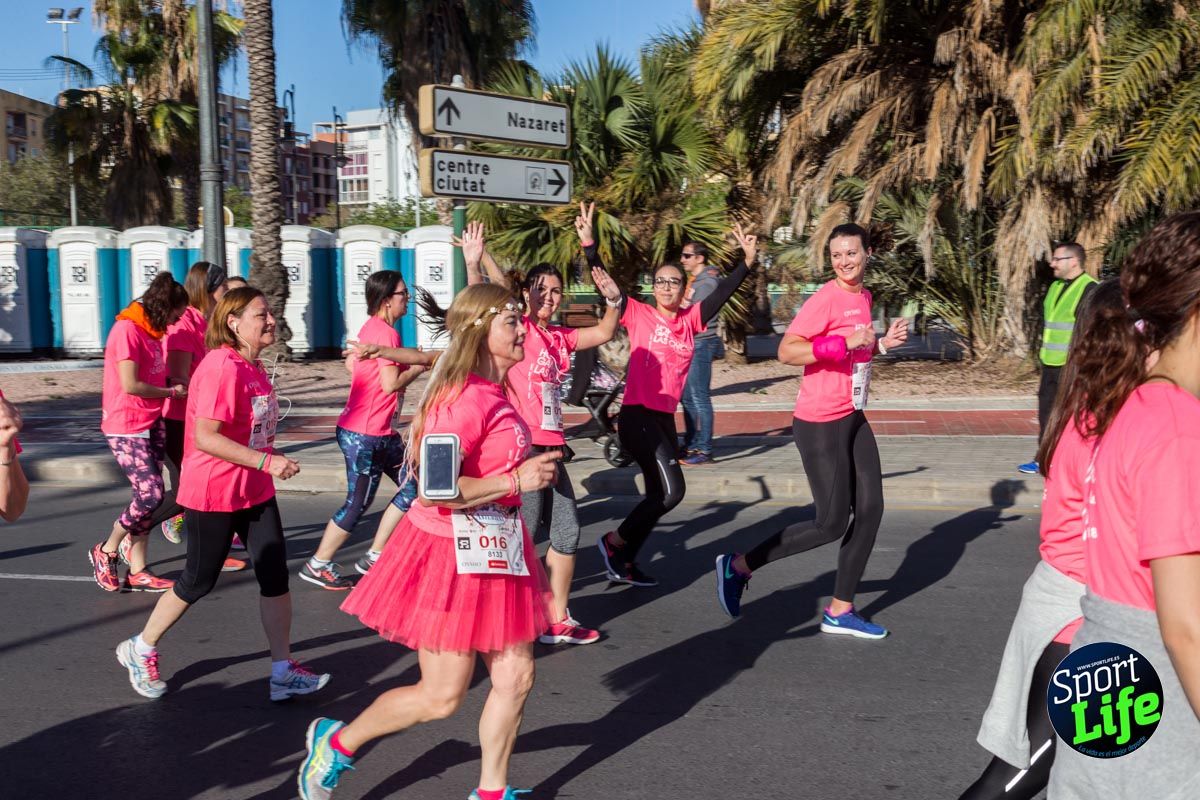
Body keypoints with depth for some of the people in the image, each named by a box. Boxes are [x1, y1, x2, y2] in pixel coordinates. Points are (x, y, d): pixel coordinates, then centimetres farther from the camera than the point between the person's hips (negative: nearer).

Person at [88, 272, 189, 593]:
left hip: (152, 424, 9)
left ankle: (137, 571, 12)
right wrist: (171, 392, -9)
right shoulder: (126, 330, -15)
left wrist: (175, 384, 3)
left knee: (150, 495, 6)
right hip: (125, 427, -9)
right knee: (151, 494, -12)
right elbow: (130, 385, -20)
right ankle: (106, 552, 10)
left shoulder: (151, 332, 13)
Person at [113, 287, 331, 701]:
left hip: (254, 491, 8)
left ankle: (283, 671, 12)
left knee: (275, 574, 4)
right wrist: (265, 461, -30)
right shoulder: (221, 367, -22)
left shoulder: (251, 365, 7)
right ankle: (141, 650, 31)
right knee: (198, 581, 7)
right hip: (213, 494, -8)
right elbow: (205, 437, -27)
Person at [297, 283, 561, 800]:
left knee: (516, 676, 11)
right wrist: (516, 480, -23)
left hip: (492, 554, 9)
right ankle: (337, 742, 25)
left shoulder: (489, 393, 8)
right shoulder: (465, 398, -23)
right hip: (451, 557, -9)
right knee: (441, 696, 3)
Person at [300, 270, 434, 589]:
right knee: (358, 502, 1)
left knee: (412, 486, 11)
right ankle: (317, 565, 16)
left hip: (382, 432, 10)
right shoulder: (386, 333, -19)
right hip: (364, 434, -10)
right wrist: (419, 367, -8)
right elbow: (391, 384, -25)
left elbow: (351, 362, 18)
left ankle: (375, 556, 20)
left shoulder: (371, 327, 11)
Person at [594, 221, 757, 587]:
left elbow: (723, 292, -1)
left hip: (665, 418, 7)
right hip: (637, 415, -7)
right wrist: (590, 246, -19)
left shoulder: (689, 320, 8)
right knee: (672, 490, -14)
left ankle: (624, 563, 26)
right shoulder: (639, 314, -3)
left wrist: (747, 261, -12)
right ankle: (613, 541, 4)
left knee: (659, 494, 12)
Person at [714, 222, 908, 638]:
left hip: (853, 419, 9)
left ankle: (840, 611, 19)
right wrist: (846, 342, -28)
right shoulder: (826, 298, -16)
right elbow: (787, 351, -25)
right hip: (820, 424, -9)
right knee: (832, 523, -4)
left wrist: (883, 343, 7)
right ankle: (739, 565, 11)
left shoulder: (863, 296, 11)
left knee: (870, 510, 7)